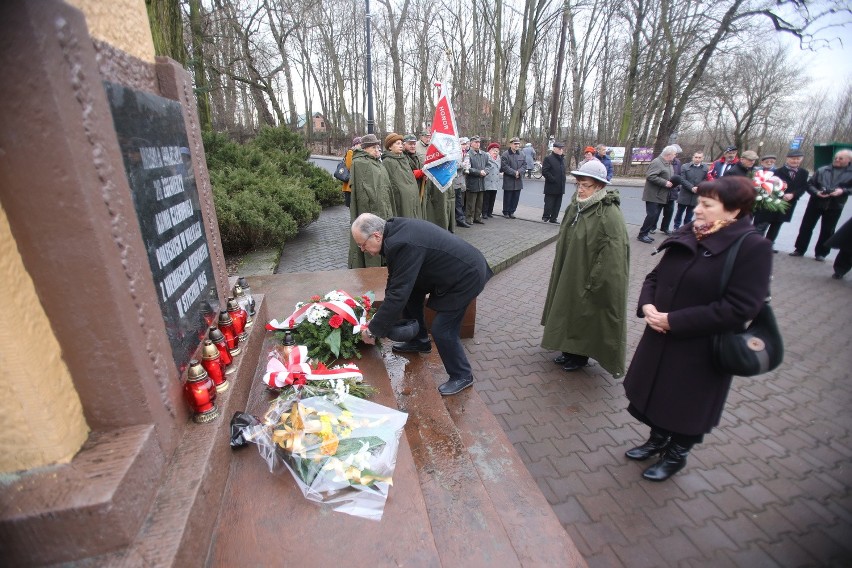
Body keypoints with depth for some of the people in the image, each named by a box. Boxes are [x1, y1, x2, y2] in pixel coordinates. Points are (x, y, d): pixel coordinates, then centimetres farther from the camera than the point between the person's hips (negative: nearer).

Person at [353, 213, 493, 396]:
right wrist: (381, 315, 8)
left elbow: (398, 294, -29)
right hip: (449, 268, 10)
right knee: (411, 292, 13)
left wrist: (373, 330, -17)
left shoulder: (402, 245, -31)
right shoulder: (395, 229, -1)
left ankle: (462, 376, 16)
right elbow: (396, 282, 7)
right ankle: (420, 341, 32)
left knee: (442, 329, -7)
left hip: (467, 274, -10)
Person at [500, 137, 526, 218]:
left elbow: (524, 165, 11)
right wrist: (514, 173, -14)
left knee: (516, 198, 8)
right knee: (507, 198, 1)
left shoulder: (521, 154, 11)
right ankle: (506, 212, 14)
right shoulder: (505, 154, -7)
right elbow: (504, 166, -14)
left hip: (518, 181, 5)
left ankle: (511, 212, 20)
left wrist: (519, 171, -9)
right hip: (508, 180, -5)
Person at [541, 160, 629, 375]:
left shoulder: (610, 215, -21)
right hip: (569, 274, 8)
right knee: (569, 312, 18)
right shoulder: (576, 206, 3)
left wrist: (594, 284, -20)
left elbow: (611, 256, -22)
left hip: (588, 279, -7)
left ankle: (581, 356, 29)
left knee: (585, 317, 8)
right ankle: (570, 350, 36)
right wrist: (560, 271, 13)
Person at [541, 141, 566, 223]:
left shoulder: (562, 159, 17)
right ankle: (545, 217, 11)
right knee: (549, 203, -3)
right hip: (551, 186, -7)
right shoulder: (548, 158, -7)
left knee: (558, 204, 9)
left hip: (560, 187, 7)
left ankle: (553, 218, 17)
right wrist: (553, 179, -17)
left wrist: (563, 181, 11)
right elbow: (544, 171, -15)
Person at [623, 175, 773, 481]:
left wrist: (673, 321, -23)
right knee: (653, 393, 20)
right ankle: (657, 439, 46)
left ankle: (676, 455, 40)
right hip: (660, 339, 6)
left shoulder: (753, 248, -16)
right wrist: (648, 305, -11)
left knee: (687, 406, 14)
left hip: (702, 350, -6)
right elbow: (655, 276, 9)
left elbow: (739, 309, -22)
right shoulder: (686, 238, 2)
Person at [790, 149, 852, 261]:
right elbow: (810, 184, 1)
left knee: (827, 230, 7)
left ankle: (821, 253, 17)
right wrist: (816, 192, -15)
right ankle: (800, 249, 13)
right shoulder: (822, 170, 2)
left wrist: (843, 191, -16)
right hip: (816, 203, 0)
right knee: (806, 227, 3)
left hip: (834, 206, 0)